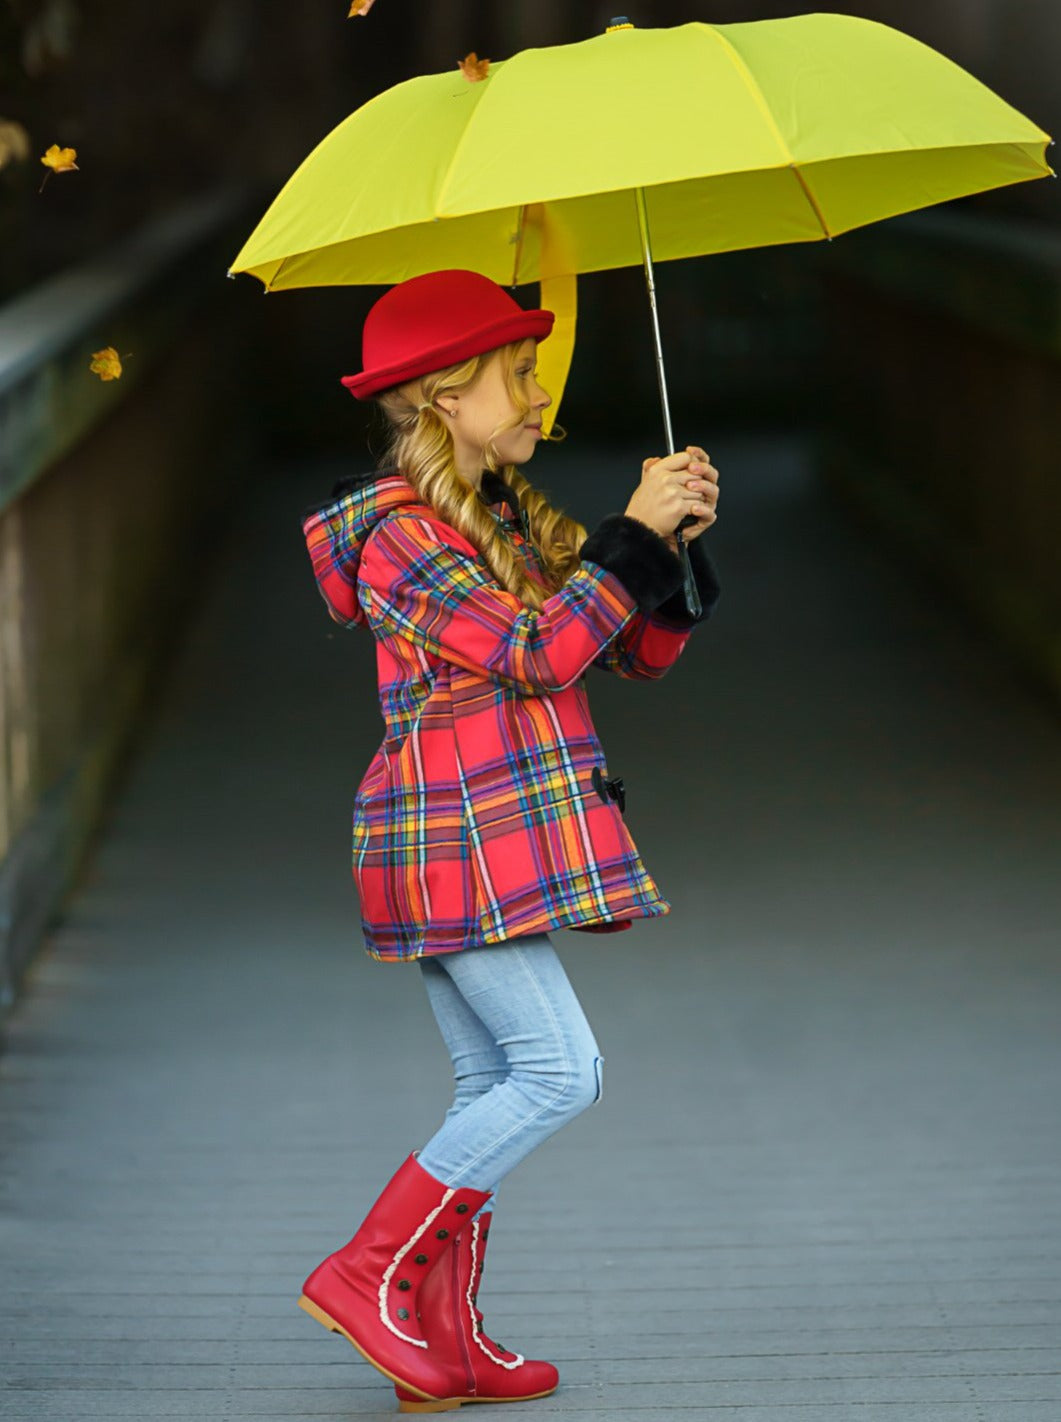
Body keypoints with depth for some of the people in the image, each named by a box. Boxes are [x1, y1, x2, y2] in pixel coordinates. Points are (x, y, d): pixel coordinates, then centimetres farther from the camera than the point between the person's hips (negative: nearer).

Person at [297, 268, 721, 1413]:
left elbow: (642, 652, 12)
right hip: (454, 838, -9)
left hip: (492, 844, 9)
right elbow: (534, 653, -21)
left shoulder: (514, 521, 16)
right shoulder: (397, 530, -11)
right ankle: (366, 1274, -6)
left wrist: (677, 545, -4)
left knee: (495, 1083, 8)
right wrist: (634, 533, -16)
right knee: (559, 1071, -11)